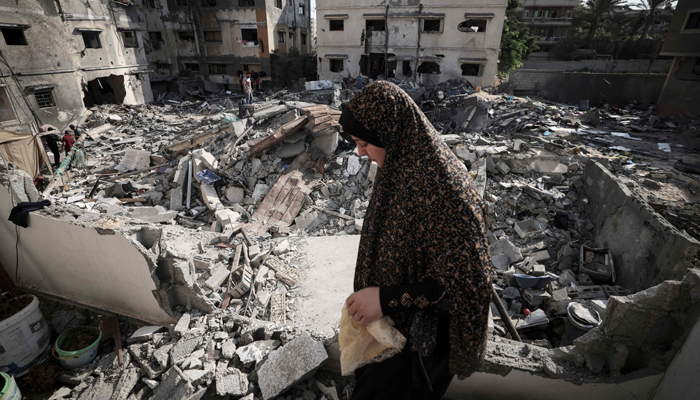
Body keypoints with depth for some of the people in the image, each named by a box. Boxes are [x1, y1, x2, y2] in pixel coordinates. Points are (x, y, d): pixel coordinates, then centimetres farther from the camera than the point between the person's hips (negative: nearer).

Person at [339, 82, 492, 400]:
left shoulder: (441, 182, -32)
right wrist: (371, 293, 8)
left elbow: (465, 271, -27)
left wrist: (387, 299, -26)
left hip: (422, 324, -8)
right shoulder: (401, 164, -5)